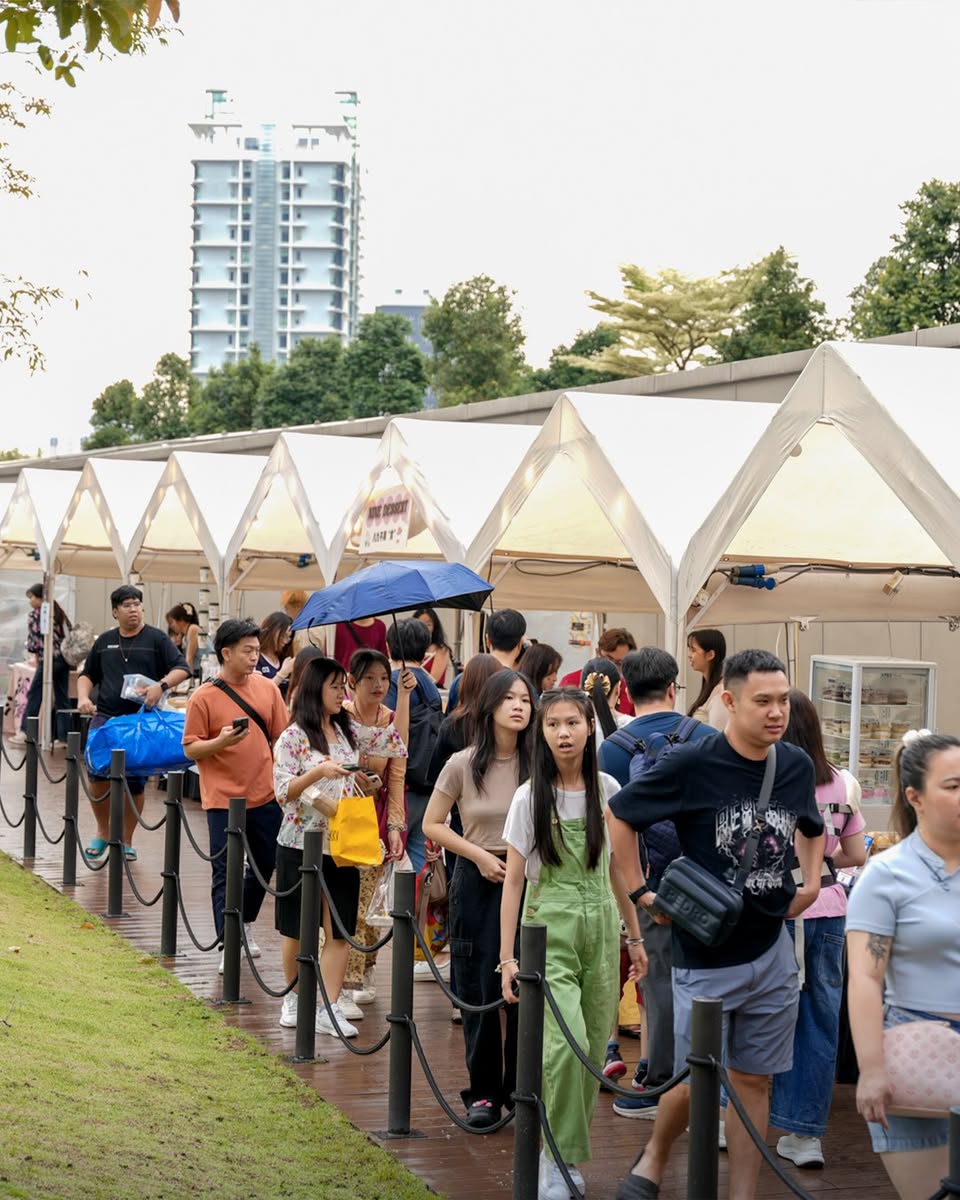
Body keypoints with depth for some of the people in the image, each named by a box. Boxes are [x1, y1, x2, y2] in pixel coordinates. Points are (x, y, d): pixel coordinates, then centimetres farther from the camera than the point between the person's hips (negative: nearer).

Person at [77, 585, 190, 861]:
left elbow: (182, 669, -4)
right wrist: (83, 696, 2)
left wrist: (161, 686, -21)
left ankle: (126, 841, 15)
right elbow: (87, 675, 22)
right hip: (105, 716, 2)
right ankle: (102, 833, 11)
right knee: (98, 775, -10)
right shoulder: (105, 641, 14)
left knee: (135, 783, 0)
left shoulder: (156, 639, 3)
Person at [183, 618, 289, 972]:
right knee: (225, 874, -1)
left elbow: (280, 738, 11)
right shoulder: (204, 698, -9)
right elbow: (190, 748, -7)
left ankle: (245, 924, 39)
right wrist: (222, 741, -24)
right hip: (224, 799, -4)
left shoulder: (267, 689, 3)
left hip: (265, 796, 5)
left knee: (265, 864, 16)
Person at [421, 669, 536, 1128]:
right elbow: (432, 824, 3)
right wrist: (480, 855, -7)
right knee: (480, 990, 3)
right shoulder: (463, 764, -4)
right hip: (479, 884, 0)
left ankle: (521, 1089, 16)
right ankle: (482, 1093, 14)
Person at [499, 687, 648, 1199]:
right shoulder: (530, 797, -5)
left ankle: (566, 1152, 18)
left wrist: (634, 936, 16)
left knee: (593, 1048, 3)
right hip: (549, 928, -4)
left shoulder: (608, 791, 4)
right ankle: (556, 1159, -6)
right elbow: (513, 880, -5)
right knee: (567, 1042, -19)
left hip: (600, 926, 4)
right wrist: (507, 956, -9)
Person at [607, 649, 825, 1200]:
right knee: (693, 1081, 2)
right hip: (705, 954, -4)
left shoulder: (797, 765, 1)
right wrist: (642, 892, -6)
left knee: (754, 1081, 9)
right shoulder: (692, 764, -15)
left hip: (772, 952, 4)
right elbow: (617, 816, -4)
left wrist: (812, 883, 6)